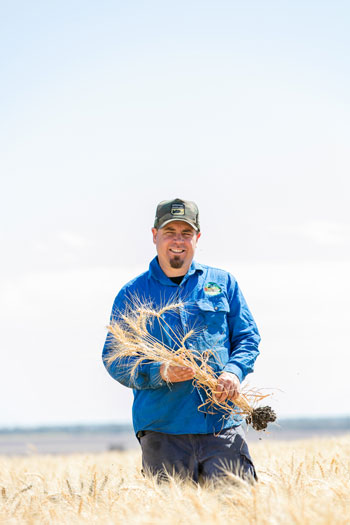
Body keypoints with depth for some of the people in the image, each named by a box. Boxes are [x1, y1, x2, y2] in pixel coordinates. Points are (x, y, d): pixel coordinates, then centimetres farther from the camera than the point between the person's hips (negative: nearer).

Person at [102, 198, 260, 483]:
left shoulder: (222, 283, 14)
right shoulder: (132, 295, 8)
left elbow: (248, 338, 14)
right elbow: (114, 360, 4)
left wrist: (233, 371, -8)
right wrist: (160, 372, -14)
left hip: (223, 426, 1)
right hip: (162, 430, -1)